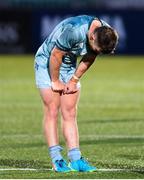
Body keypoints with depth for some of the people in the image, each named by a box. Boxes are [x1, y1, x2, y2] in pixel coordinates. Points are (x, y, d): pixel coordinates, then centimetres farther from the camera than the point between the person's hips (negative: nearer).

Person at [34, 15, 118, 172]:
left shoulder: (105, 34, -15)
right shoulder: (73, 31, -36)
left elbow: (88, 59, 1)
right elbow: (55, 56, -24)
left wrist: (74, 81, 0)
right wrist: (55, 82, -13)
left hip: (69, 66, 6)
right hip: (47, 63, -6)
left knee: (70, 113, 1)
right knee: (52, 112, -9)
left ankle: (75, 159, -1)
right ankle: (56, 160, -9)